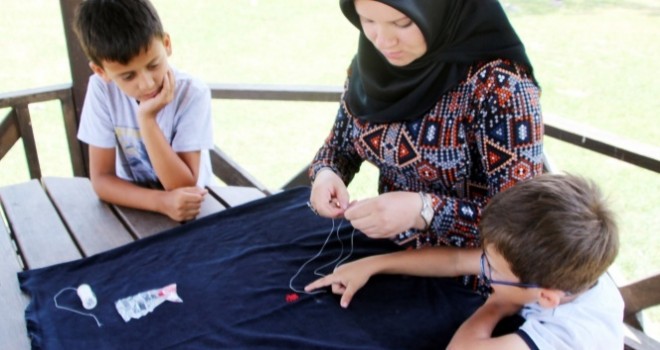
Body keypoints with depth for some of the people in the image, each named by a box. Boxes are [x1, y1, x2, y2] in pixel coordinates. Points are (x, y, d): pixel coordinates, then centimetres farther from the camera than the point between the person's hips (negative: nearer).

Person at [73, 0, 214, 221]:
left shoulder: (192, 93, -19)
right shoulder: (101, 88, -12)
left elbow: (184, 186, -20)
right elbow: (101, 179, -11)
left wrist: (147, 118, -27)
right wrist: (161, 201, -26)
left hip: (191, 207, -1)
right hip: (136, 208, 1)